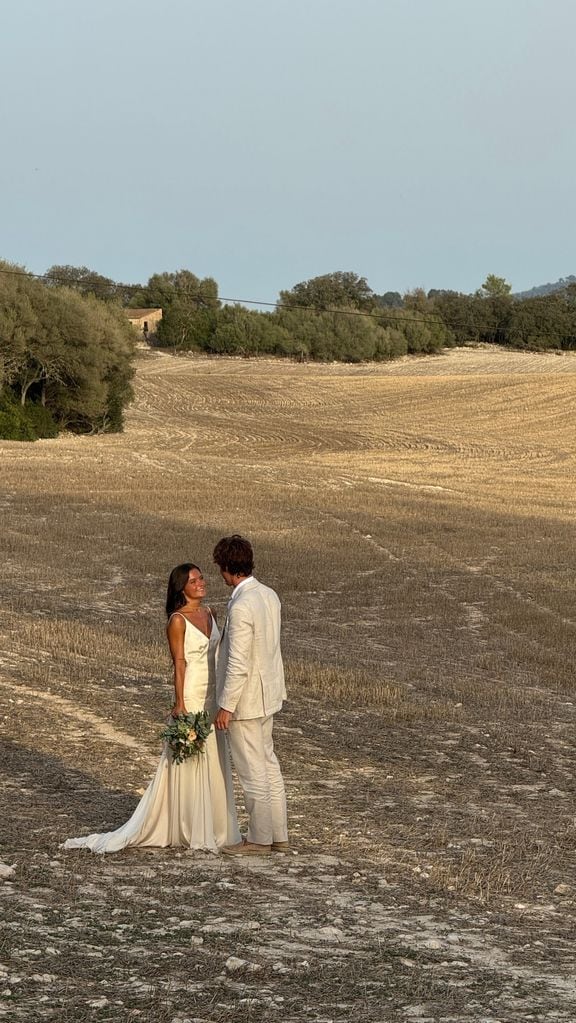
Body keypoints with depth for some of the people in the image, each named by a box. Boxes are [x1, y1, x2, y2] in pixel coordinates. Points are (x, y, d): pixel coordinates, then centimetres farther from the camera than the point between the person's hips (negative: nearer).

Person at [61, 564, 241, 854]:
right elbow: (179, 664, -14)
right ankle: (193, 832, 4)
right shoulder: (178, 620, -12)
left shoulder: (208, 613, 10)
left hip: (212, 698, 7)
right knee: (190, 761, -2)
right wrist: (180, 705, -17)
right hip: (191, 697, -7)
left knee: (213, 762, 11)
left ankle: (211, 826, 20)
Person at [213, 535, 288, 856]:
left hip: (245, 699, -9)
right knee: (268, 763, 17)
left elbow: (238, 665, -24)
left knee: (253, 771, 4)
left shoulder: (241, 607, -25)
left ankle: (259, 839, 15)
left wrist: (226, 707, -17)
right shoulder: (269, 595, 2)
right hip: (268, 694, 9)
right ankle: (279, 835, 25)